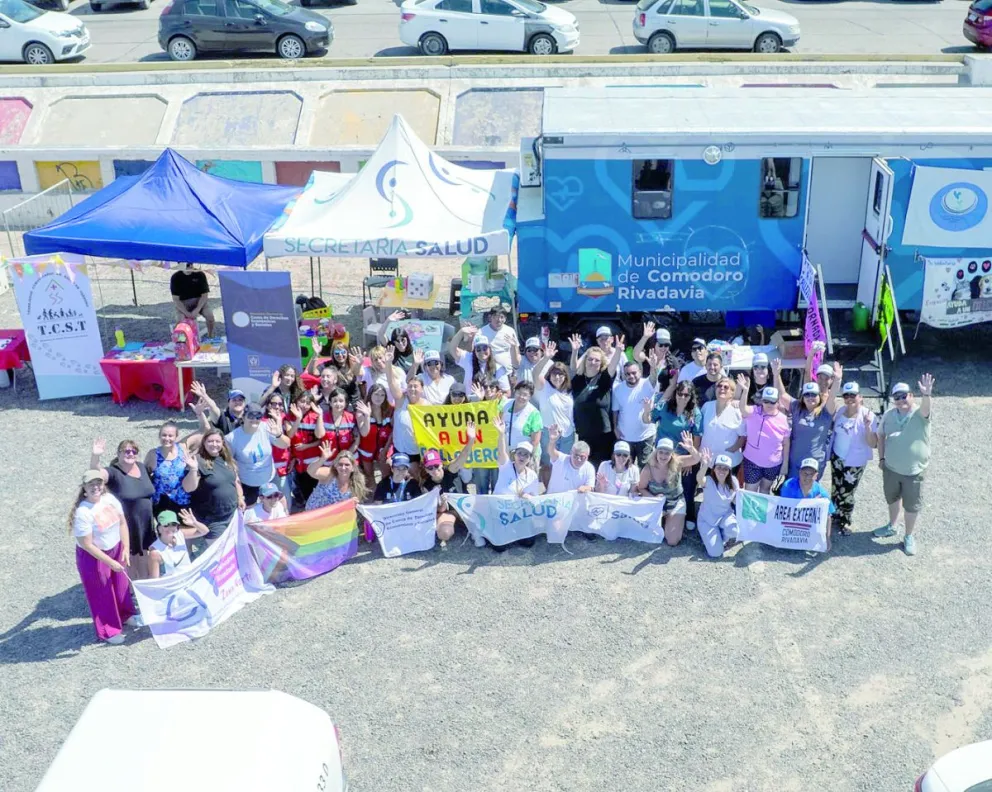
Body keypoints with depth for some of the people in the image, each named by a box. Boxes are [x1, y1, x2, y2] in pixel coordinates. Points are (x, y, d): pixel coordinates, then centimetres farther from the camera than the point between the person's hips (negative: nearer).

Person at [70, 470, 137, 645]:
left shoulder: (110, 499, -12)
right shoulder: (82, 512, -30)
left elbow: (122, 523, 0)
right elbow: (87, 544, -25)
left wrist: (125, 548, -6)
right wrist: (110, 562, -21)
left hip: (116, 549, 6)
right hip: (94, 556, -6)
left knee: (121, 584, 24)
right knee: (101, 593, 12)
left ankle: (125, 615, 51)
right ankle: (108, 631, 31)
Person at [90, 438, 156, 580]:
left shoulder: (141, 467, 0)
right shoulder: (113, 472, -19)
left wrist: (153, 516, 17)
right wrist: (95, 456, -61)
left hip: (145, 524, 6)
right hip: (126, 526, -6)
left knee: (145, 557, 22)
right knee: (129, 561, 11)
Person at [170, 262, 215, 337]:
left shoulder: (200, 275, -8)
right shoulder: (176, 277, -10)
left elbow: (205, 295, -7)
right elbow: (175, 299, -10)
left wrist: (197, 310, -22)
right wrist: (186, 313, -23)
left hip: (199, 301, 1)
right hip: (182, 303, -1)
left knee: (210, 316, -25)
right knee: (180, 320, -29)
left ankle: (210, 337, 0)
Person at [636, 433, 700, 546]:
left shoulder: (677, 463, -23)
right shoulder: (648, 469, -22)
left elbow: (696, 459, -36)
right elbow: (641, 488, -8)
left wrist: (691, 448, -58)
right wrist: (654, 498, -25)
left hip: (676, 504, -1)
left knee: (672, 541, -7)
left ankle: (678, 520, 27)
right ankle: (662, 519, 24)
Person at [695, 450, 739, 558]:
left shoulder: (733, 482, -8)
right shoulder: (708, 481, -22)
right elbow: (700, 479, -47)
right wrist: (705, 466, -69)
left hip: (725, 516, 3)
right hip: (707, 519, -3)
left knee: (735, 530, -33)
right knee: (715, 553, -15)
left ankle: (723, 538, 4)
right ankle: (708, 536, 19)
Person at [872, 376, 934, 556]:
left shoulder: (919, 414, -20)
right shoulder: (889, 414, -7)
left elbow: (927, 408, -45)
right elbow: (881, 435, 7)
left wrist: (926, 394, -66)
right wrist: (881, 458, 5)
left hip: (914, 471, -4)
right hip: (891, 468, 4)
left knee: (912, 505, 11)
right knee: (892, 498, 26)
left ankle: (909, 537, 31)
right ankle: (891, 526, 50)